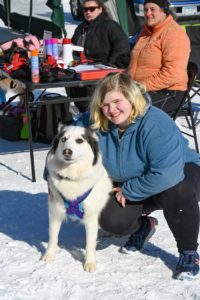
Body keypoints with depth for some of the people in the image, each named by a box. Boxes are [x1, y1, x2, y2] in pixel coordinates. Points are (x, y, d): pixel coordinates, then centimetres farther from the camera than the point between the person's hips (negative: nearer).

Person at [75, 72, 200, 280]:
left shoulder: (156, 123, -35)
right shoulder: (95, 123, -16)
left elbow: (166, 174, -42)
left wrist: (128, 191, -27)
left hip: (181, 172, -5)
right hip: (129, 187, 6)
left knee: (176, 191, -40)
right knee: (111, 221, -18)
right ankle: (143, 226, 21)